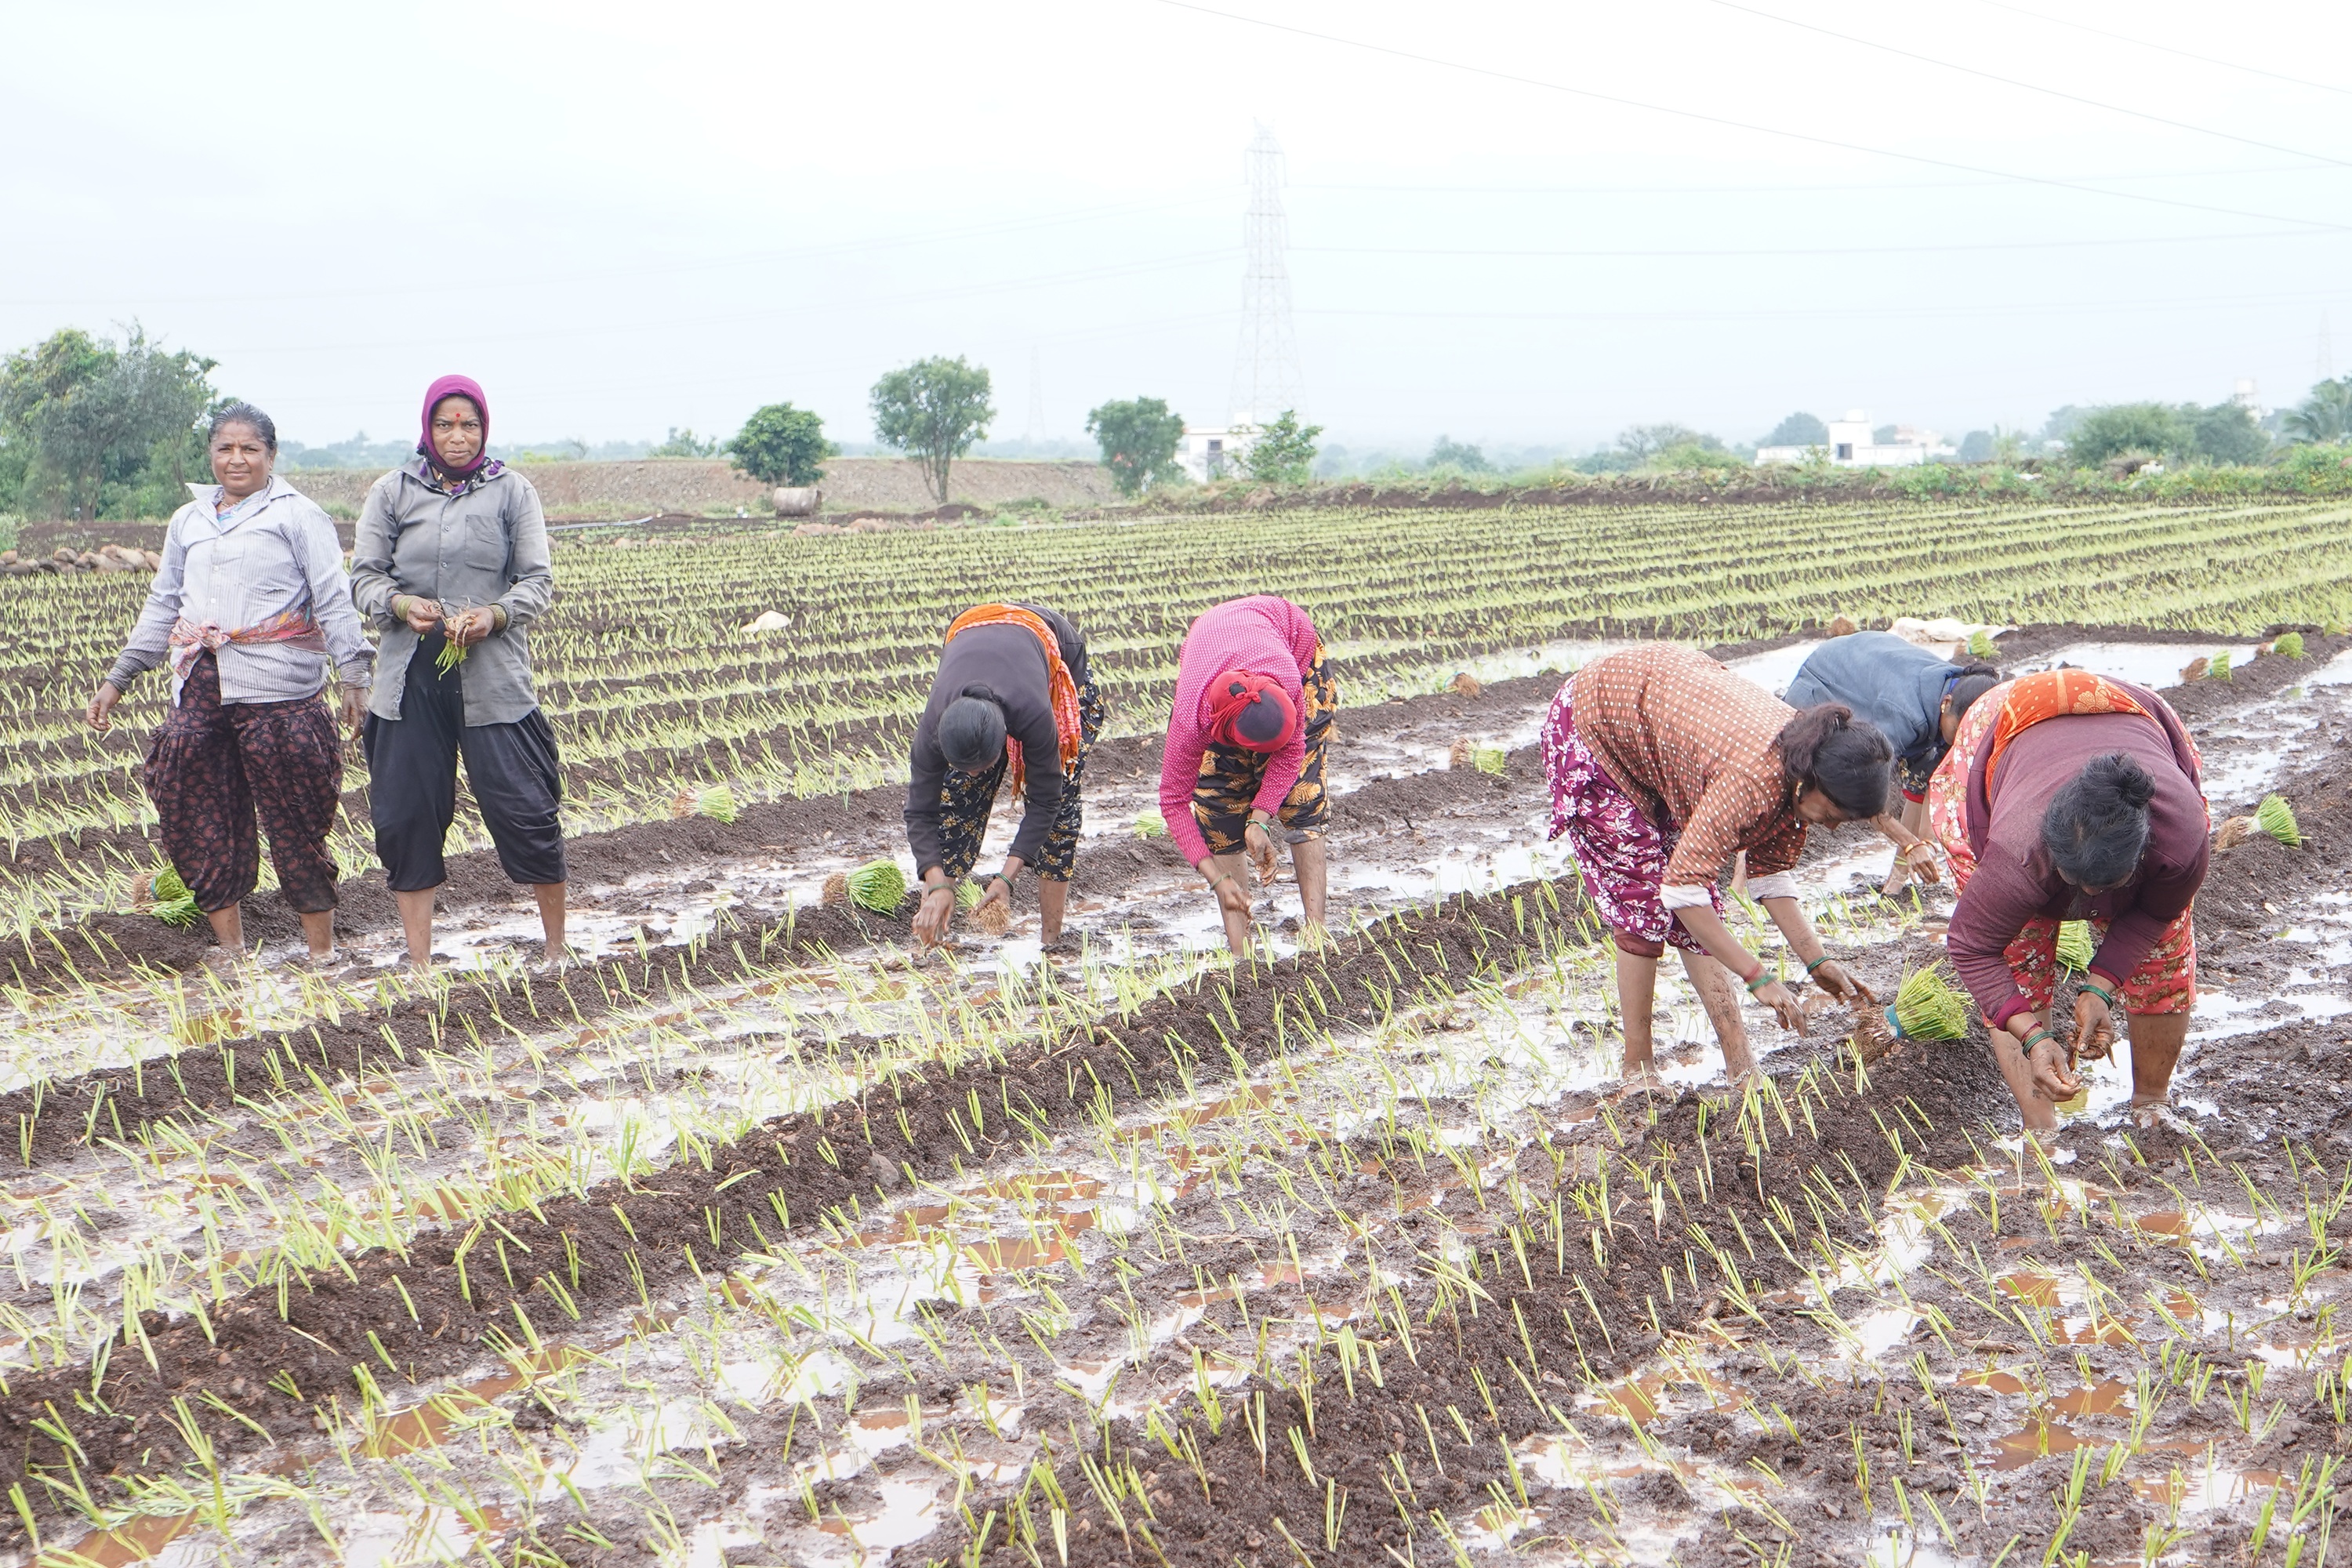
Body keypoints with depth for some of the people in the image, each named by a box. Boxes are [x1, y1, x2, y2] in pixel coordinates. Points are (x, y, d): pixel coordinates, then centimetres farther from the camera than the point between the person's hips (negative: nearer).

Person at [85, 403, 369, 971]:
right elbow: (162, 606, 27)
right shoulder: (188, 521, 22)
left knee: (294, 818, -4)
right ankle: (232, 951, 13)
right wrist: (117, 680, 24)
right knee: (199, 818, 3)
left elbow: (333, 601, -3)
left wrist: (355, 675, -14)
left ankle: (322, 952, 5)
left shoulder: (296, 514, 4)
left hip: (275, 690, -6)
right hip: (198, 690, 6)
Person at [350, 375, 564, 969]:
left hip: (494, 678, -2)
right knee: (406, 816, 4)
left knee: (526, 808, -3)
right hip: (411, 679, 2)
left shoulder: (512, 491, 4)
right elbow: (364, 577, 8)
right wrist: (402, 605, -13)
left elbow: (538, 580, 2)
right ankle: (419, 961, 16)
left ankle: (557, 947, 15)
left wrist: (496, 615, -17)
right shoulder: (392, 491, 7)